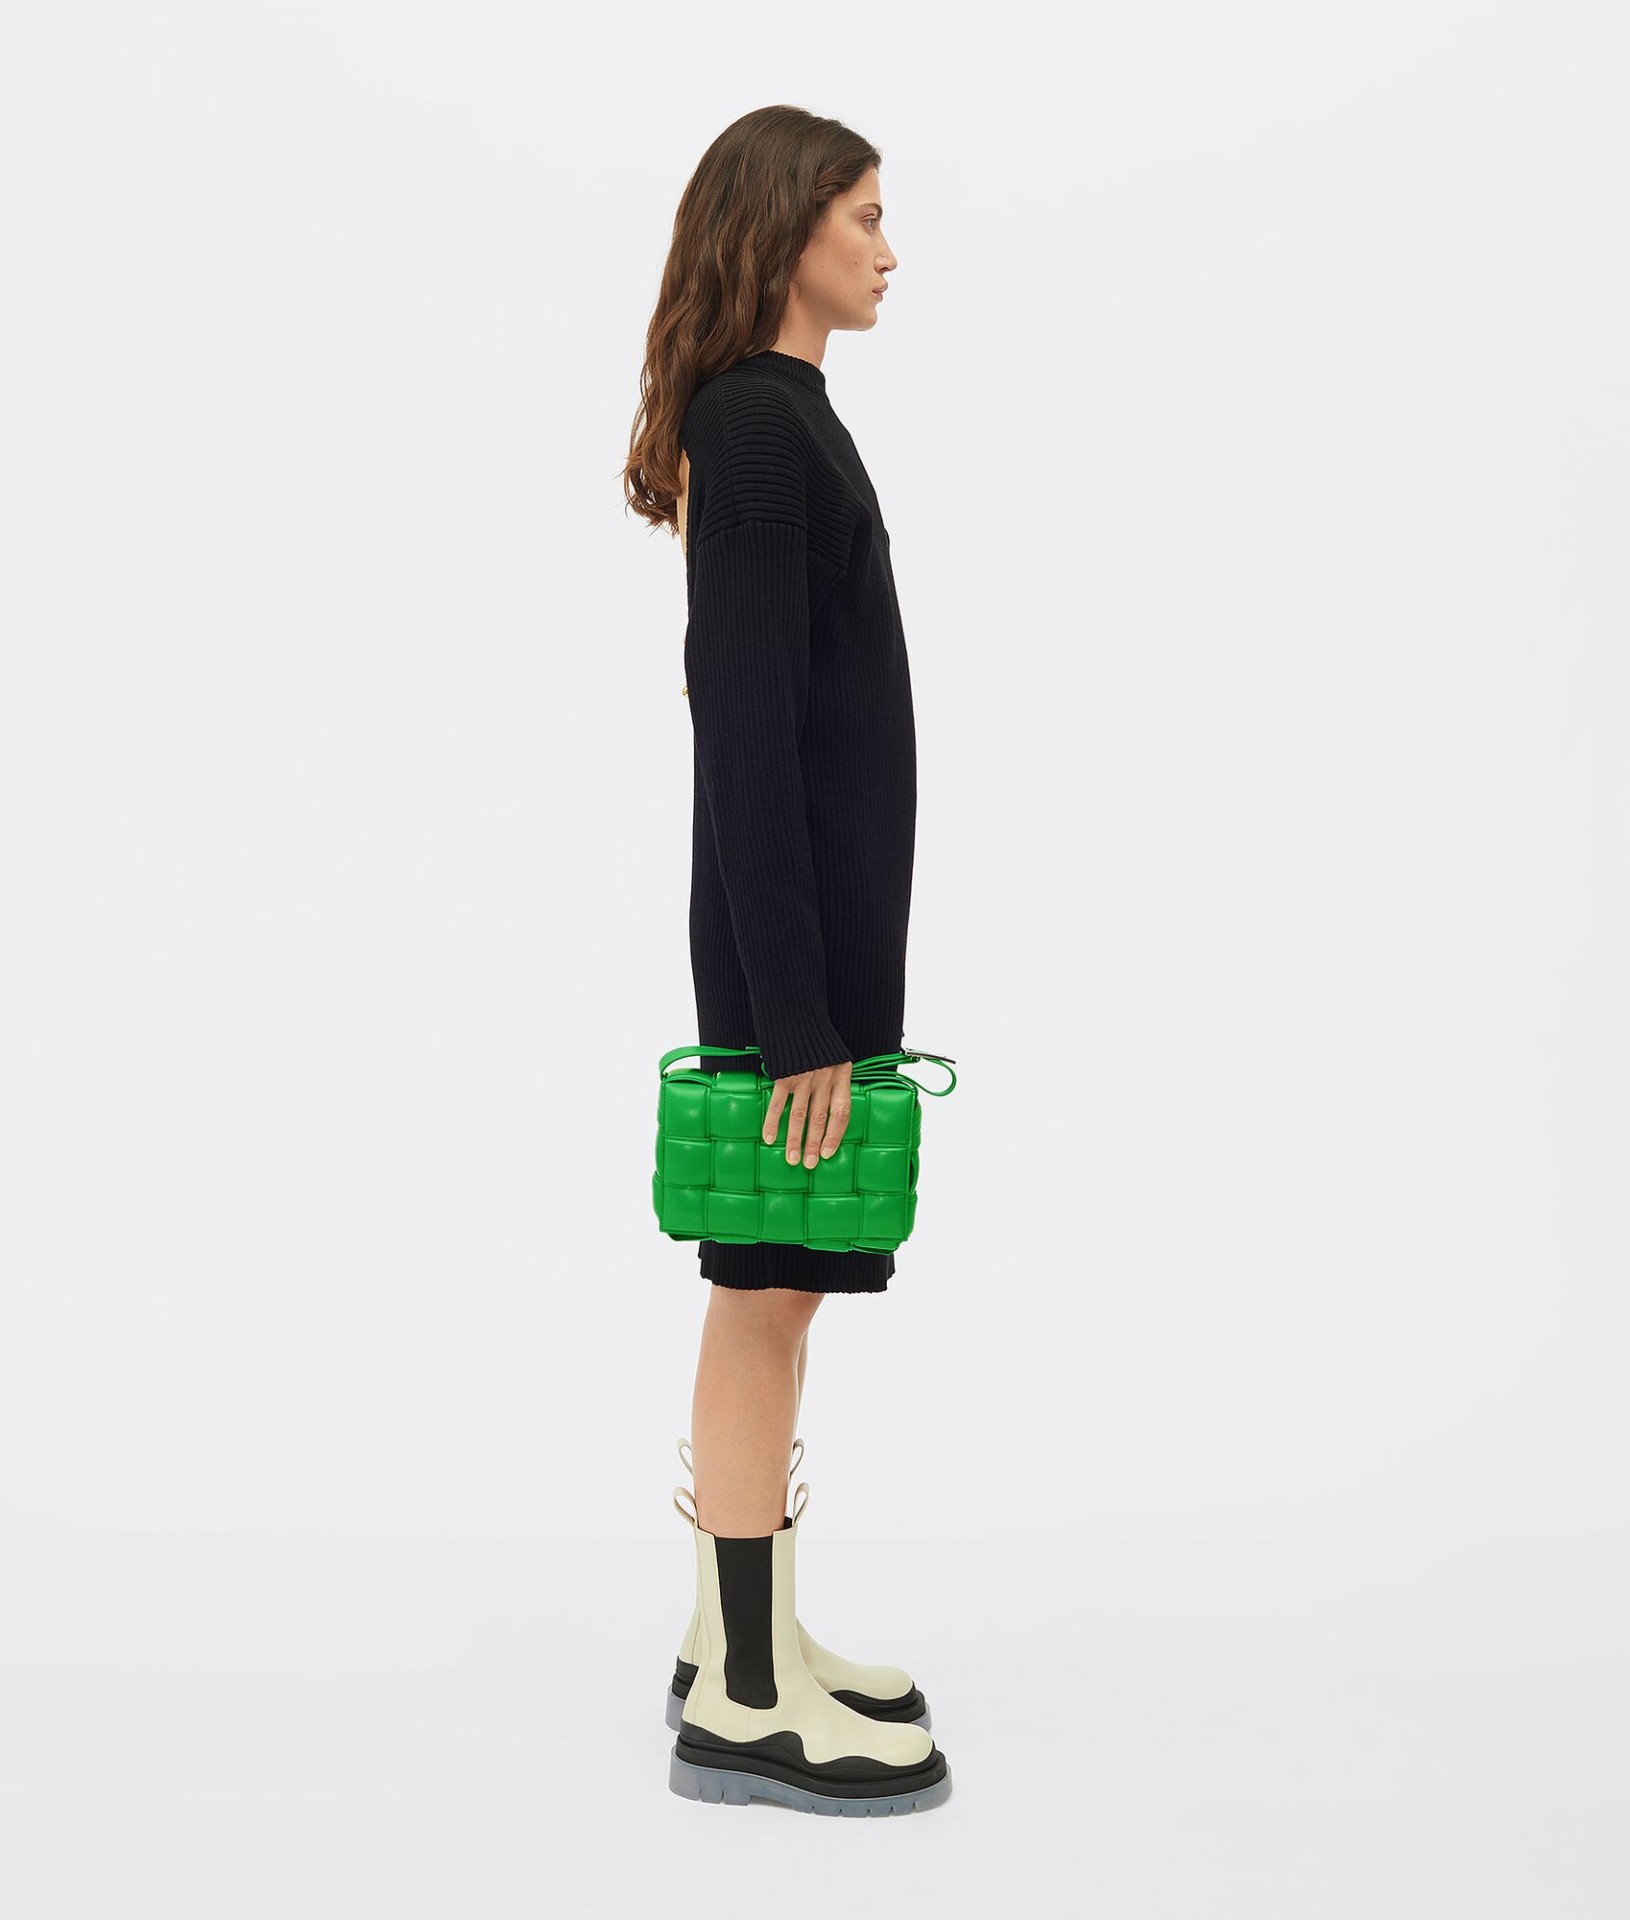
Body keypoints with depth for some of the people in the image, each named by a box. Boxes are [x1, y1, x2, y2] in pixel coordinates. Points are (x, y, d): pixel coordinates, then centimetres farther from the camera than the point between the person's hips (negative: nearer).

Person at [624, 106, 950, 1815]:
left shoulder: (775, 419, 15)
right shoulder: (760, 426, -15)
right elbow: (749, 740, -20)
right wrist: (797, 1013, -21)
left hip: (824, 917, 10)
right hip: (794, 931, -10)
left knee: (780, 1290, 14)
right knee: (770, 1293, -3)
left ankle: (747, 1638, 25)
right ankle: (740, 1706, 7)